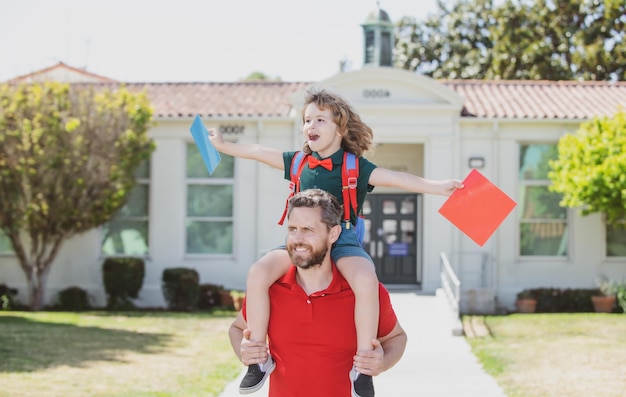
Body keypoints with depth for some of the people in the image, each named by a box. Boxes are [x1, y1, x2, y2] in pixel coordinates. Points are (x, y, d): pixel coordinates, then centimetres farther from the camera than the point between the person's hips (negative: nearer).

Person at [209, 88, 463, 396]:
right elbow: (259, 152, 21)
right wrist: (224, 146, 24)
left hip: (343, 241, -3)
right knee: (257, 273, -23)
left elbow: (395, 178, -13)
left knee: (366, 280, -36)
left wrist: (438, 187, -26)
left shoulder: (355, 166, -1)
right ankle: (259, 359, -11)